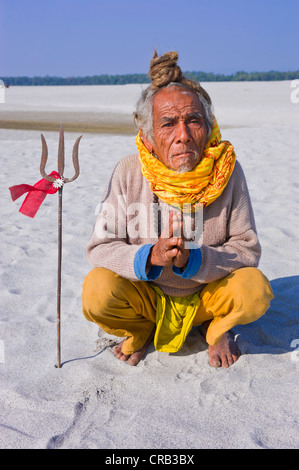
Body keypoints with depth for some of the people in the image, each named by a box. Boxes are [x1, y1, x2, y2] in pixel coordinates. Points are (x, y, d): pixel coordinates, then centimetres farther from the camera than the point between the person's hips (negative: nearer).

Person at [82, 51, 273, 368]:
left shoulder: (227, 170, -13)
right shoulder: (128, 173, -13)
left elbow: (248, 249, -11)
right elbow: (100, 248, -12)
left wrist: (191, 261, -29)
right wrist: (149, 257, -32)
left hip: (207, 294, 1)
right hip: (146, 295, 0)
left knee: (255, 290, -27)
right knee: (97, 291, -27)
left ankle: (215, 327, 10)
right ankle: (141, 329, 8)